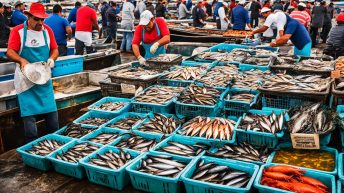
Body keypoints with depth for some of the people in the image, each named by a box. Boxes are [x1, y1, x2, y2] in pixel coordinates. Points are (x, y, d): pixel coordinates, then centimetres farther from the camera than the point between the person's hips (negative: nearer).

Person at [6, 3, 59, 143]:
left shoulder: (47, 30, 3)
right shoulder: (18, 31, -7)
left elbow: (55, 50, 10)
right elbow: (10, 53, -12)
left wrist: (51, 59, -12)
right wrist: (21, 60, -32)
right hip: (26, 79, -3)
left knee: (52, 112, 2)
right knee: (29, 115, -4)